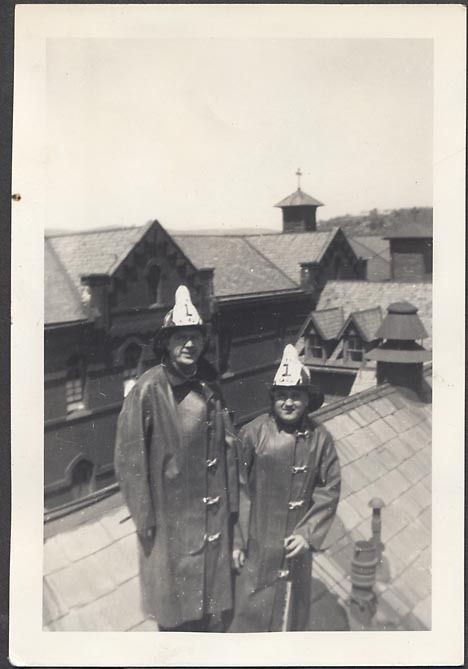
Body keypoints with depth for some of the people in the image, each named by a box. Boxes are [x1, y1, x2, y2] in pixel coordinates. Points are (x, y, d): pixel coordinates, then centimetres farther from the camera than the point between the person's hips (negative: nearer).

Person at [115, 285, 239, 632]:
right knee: (175, 608, 14)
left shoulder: (209, 386, 1)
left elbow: (228, 444, 6)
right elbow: (129, 457, -14)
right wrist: (145, 519, -11)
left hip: (213, 514, 5)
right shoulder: (148, 390, -17)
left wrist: (231, 504, 5)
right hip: (170, 517, -5)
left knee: (215, 606, 19)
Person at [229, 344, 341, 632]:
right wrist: (237, 541, -5)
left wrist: (308, 534, -9)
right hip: (256, 545, -1)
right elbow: (239, 488, -6)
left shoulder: (320, 439, -5)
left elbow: (330, 490, -1)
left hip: (295, 545, 2)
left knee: (289, 612, 15)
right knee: (249, 611, 8)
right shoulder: (254, 432, -10)